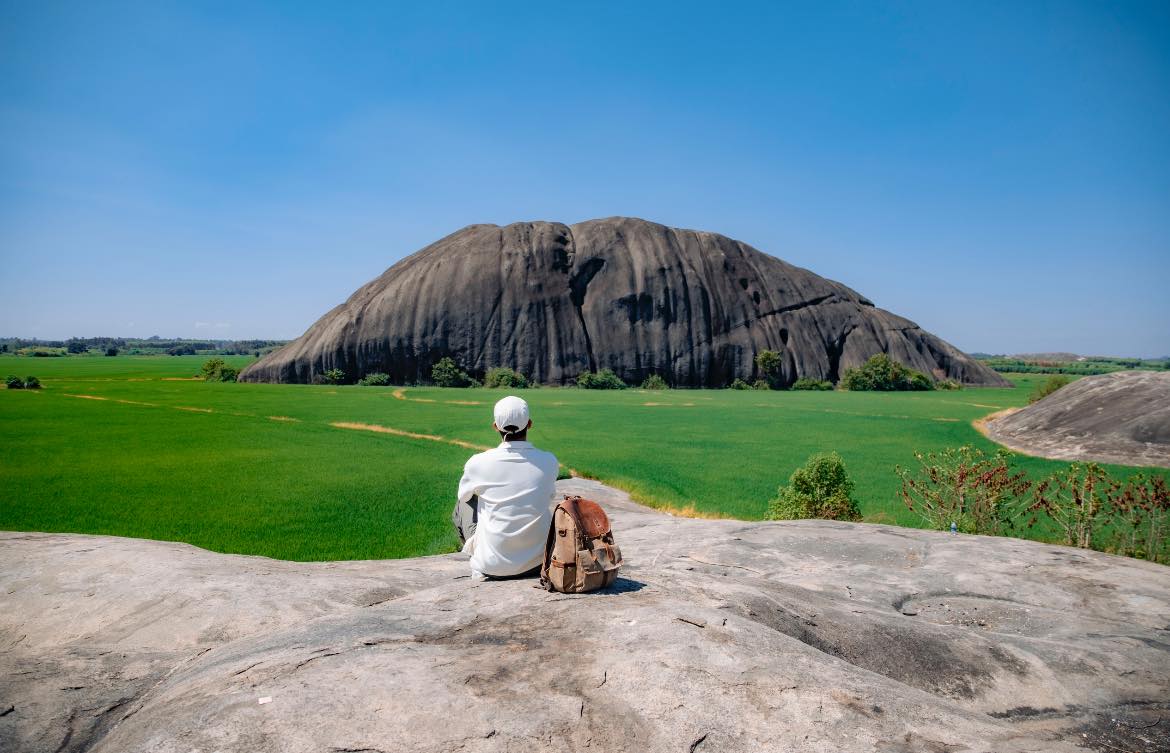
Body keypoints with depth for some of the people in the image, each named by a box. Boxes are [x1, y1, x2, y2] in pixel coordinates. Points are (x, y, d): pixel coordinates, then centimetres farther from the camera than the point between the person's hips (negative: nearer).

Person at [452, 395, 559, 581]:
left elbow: (464, 494, 11)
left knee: (462, 504, 21)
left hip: (492, 566, -2)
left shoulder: (479, 463, -12)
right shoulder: (549, 462, -9)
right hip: (538, 564, 2)